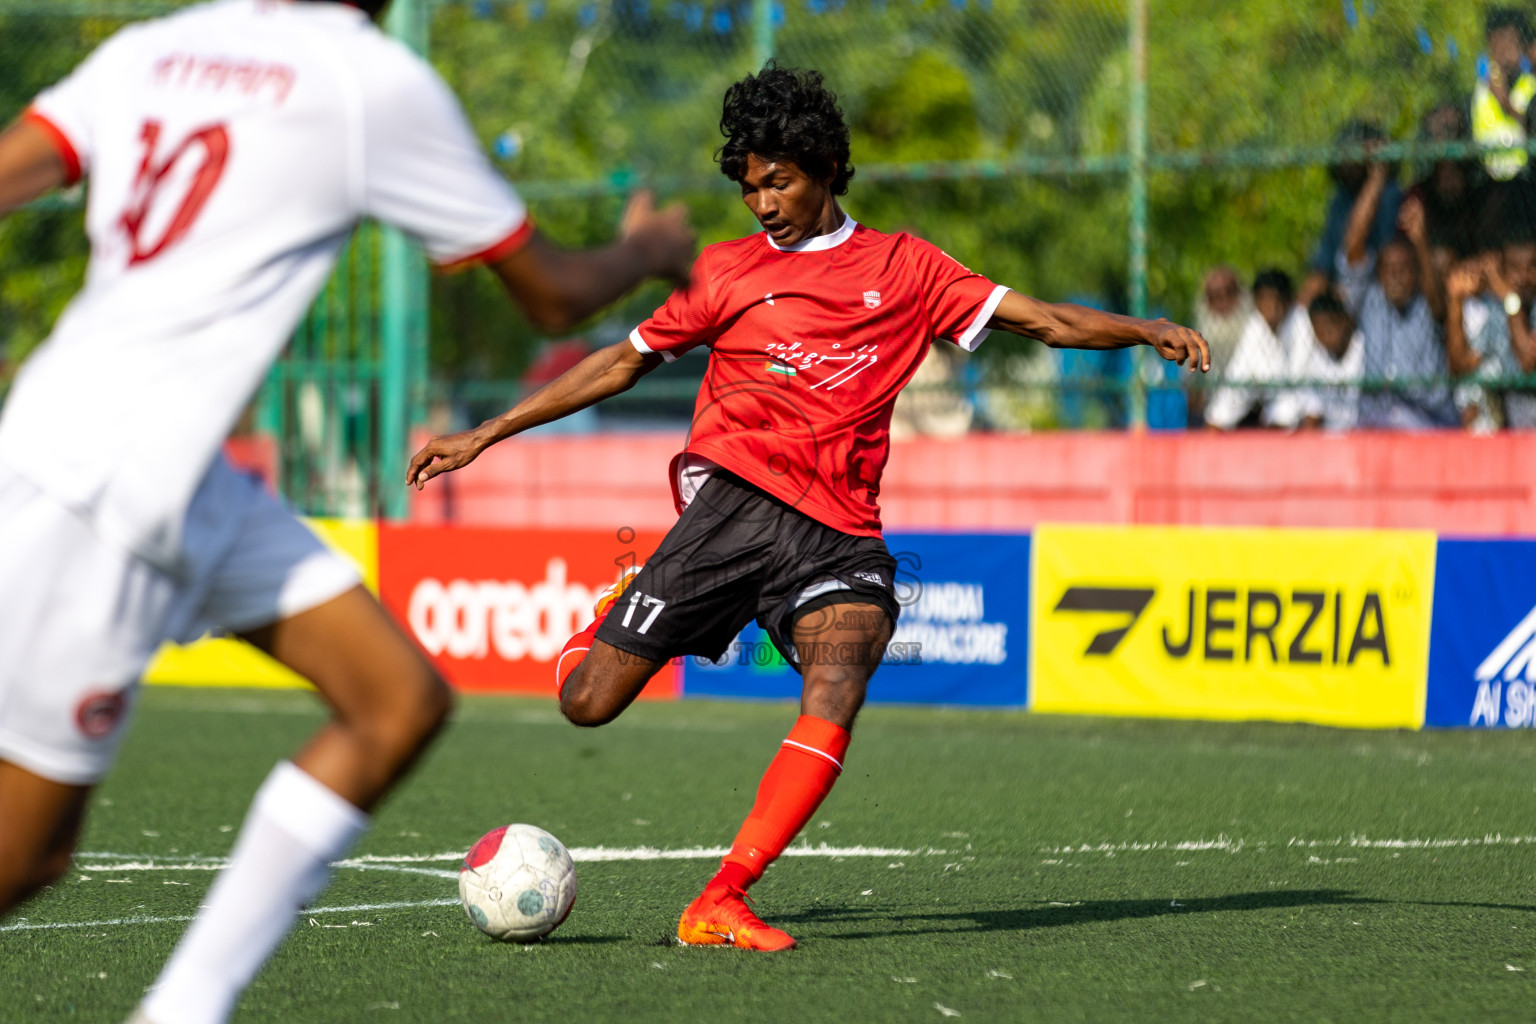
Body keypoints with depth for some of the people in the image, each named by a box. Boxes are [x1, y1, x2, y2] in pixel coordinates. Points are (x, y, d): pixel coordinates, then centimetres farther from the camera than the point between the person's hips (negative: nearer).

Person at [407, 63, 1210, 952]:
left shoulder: (903, 267, 14)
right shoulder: (727, 271, 14)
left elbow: (1046, 320, 11)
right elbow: (622, 364, 20)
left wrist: (1149, 331, -5)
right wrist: (483, 437, 18)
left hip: (841, 536, 0)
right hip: (737, 503, 0)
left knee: (834, 700, -28)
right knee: (588, 703, -7)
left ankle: (720, 904, -26)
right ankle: (610, 622, 30)